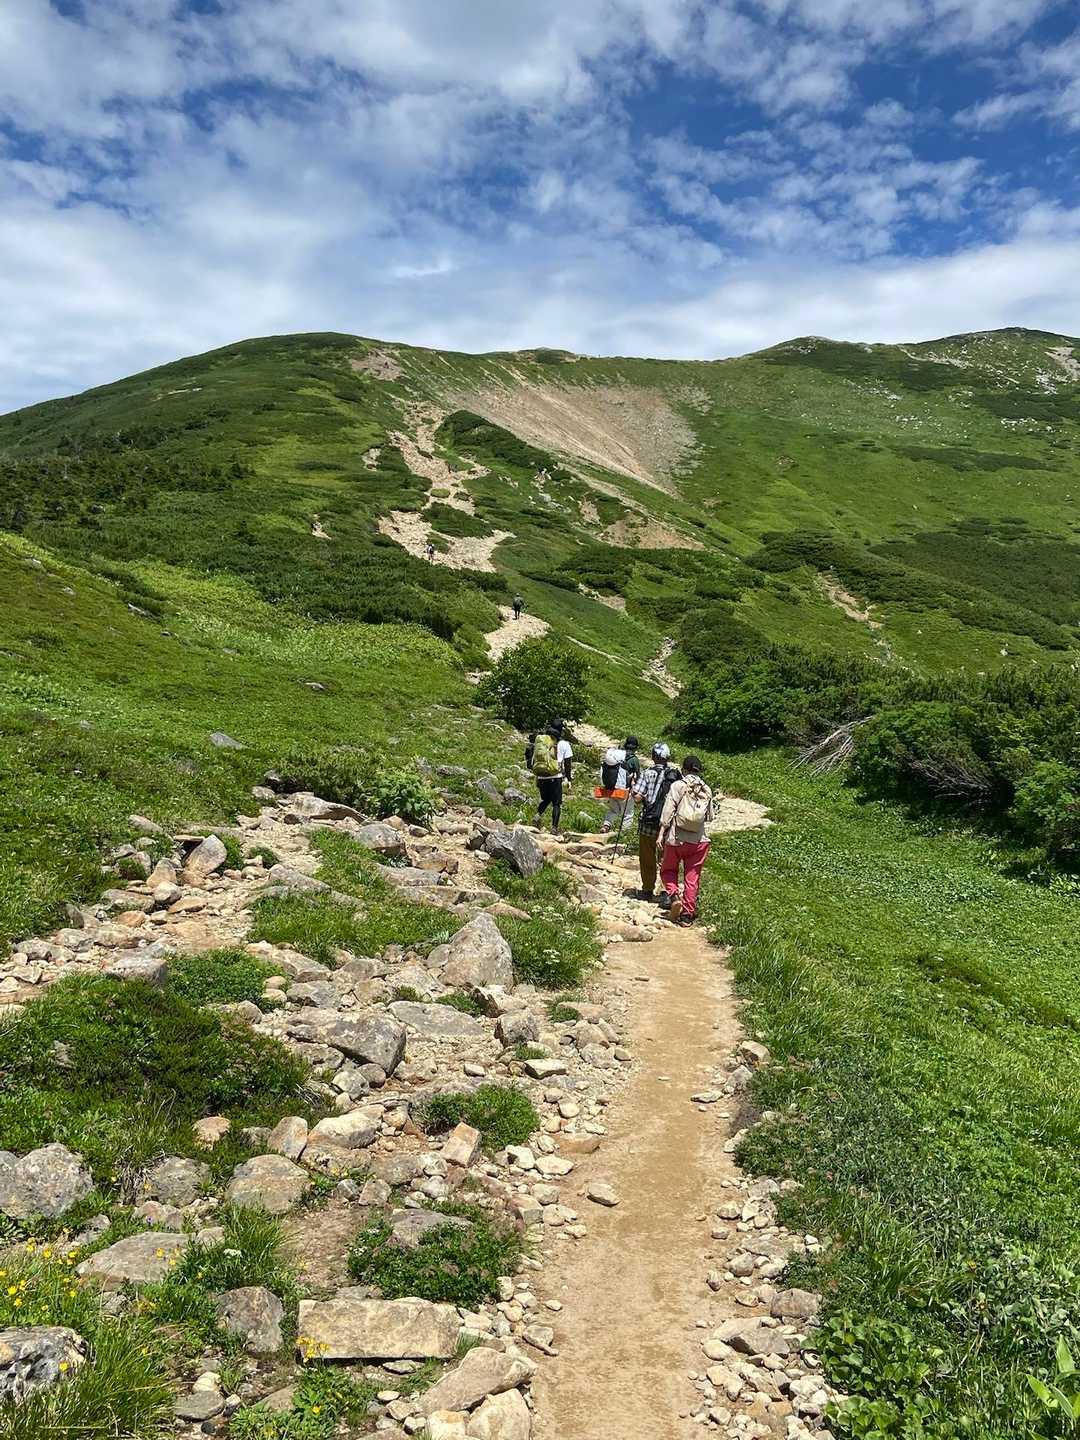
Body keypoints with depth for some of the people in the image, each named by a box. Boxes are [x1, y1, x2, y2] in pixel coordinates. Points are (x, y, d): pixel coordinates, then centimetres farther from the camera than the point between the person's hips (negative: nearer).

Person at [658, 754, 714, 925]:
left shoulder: (678, 786, -6)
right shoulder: (707, 790, 5)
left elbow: (668, 810, -10)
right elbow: (709, 816, 11)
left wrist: (661, 832, -7)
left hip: (676, 839, -3)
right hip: (698, 840, 3)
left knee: (668, 870, 16)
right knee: (692, 878, 8)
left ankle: (673, 894, -9)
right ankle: (687, 914, 10)